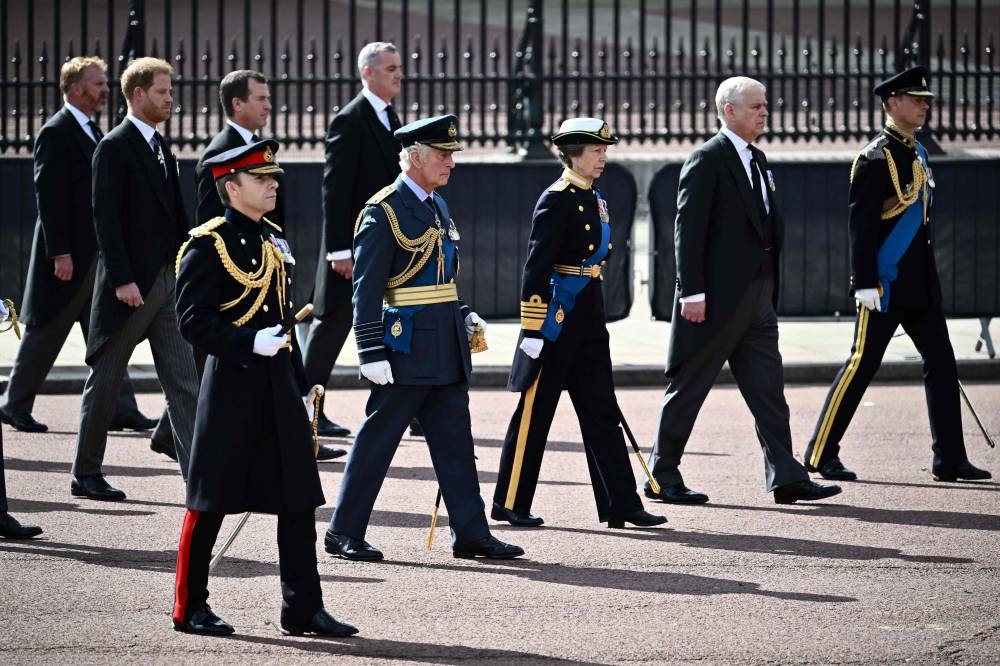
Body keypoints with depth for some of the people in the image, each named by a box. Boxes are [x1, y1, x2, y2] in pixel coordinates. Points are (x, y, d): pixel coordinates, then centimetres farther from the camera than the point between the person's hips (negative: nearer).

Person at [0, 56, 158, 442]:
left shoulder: (92, 132, 14)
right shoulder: (56, 133, -13)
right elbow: (49, 196, -18)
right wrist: (60, 253, -22)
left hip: (97, 253, 9)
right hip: (69, 254, -9)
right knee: (45, 334, 1)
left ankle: (120, 409, 2)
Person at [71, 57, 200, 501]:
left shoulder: (161, 148, 14)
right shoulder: (115, 147, -9)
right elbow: (106, 217, -15)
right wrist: (121, 280, -20)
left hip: (167, 280, 8)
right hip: (130, 284, -8)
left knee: (183, 381, 1)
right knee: (104, 381, 4)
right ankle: (86, 475, 13)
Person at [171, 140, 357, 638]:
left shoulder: (275, 242, 15)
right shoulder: (207, 244, -9)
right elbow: (192, 320, -15)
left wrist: (300, 387, 17)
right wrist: (249, 343, -25)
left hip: (280, 386, 7)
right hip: (231, 386, -7)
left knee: (299, 499, 3)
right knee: (211, 502, 1)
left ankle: (302, 608, 7)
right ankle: (189, 607, 11)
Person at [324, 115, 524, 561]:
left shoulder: (438, 207, 14)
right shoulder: (384, 211, -12)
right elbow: (367, 289, -15)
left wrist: (463, 316, 10)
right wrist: (372, 353, -18)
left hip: (446, 350, 8)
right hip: (406, 348, -8)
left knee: (455, 445, 9)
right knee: (376, 441, 0)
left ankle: (470, 533, 13)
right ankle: (344, 533, 8)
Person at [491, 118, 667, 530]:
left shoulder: (593, 200, 14)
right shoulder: (555, 201, -13)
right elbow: (536, 267, -17)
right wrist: (532, 328, -20)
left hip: (588, 318, 9)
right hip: (556, 317, -8)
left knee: (601, 412, 6)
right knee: (536, 411, 0)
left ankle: (621, 504, 7)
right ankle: (510, 504, 8)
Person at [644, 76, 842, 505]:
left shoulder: (757, 160, 15)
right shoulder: (708, 160, -10)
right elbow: (688, 228, -15)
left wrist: (769, 290, 14)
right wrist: (692, 292, -20)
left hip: (756, 298, 8)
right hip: (716, 296, -8)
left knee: (768, 390, 4)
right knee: (688, 387, 1)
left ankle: (786, 477, 2)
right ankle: (662, 477, 9)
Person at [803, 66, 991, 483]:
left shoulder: (917, 154, 14)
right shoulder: (875, 159, -12)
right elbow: (860, 224, -16)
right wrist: (865, 283, -20)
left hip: (920, 284, 9)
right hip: (885, 284, -8)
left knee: (941, 363, 4)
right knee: (862, 365, -4)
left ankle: (949, 460, 6)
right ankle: (821, 455, 5)